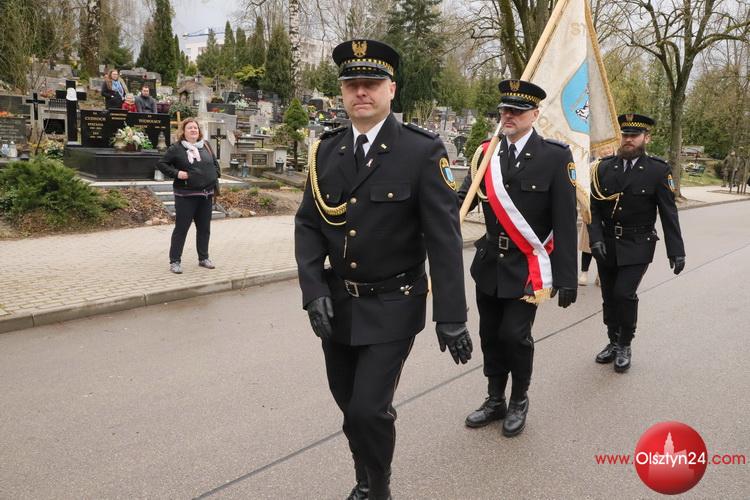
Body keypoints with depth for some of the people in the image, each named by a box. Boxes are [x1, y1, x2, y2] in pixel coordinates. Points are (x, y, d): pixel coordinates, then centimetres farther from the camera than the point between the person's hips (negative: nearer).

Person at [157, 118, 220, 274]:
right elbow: (162, 163, -3)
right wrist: (176, 173, -15)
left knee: (204, 228, 12)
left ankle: (203, 258, 25)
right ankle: (175, 261, 4)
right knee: (181, 228, -3)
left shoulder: (206, 146, 11)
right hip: (186, 195, -5)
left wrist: (215, 175, 7)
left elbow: (215, 163, 23)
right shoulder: (176, 148, -4)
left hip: (206, 194, 5)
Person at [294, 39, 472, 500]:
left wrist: (452, 316, -14)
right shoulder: (325, 151, 3)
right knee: (352, 407, 17)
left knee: (369, 409, -8)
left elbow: (444, 237, -13)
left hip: (393, 308, -4)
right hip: (336, 304, 5)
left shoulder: (424, 150, -11)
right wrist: (314, 292, -8)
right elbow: (308, 225, 4)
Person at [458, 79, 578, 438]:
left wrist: (566, 277, -12)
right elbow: (462, 199, -3)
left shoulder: (556, 156, -8)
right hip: (490, 262, 4)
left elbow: (565, 222, -10)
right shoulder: (486, 154, 4)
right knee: (490, 334, 12)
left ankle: (519, 402, 21)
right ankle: (495, 400, 32)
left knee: (515, 334, -6)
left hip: (527, 267, -4)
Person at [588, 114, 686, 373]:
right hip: (606, 245, 3)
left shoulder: (658, 170, -6)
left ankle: (625, 346, 8)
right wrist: (596, 239, -12)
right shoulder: (603, 167, 1)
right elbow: (594, 208, 1)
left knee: (624, 294, -14)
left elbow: (669, 214, -5)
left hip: (637, 247, -3)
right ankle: (613, 341, 30)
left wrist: (676, 251, -7)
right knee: (609, 297, 11)